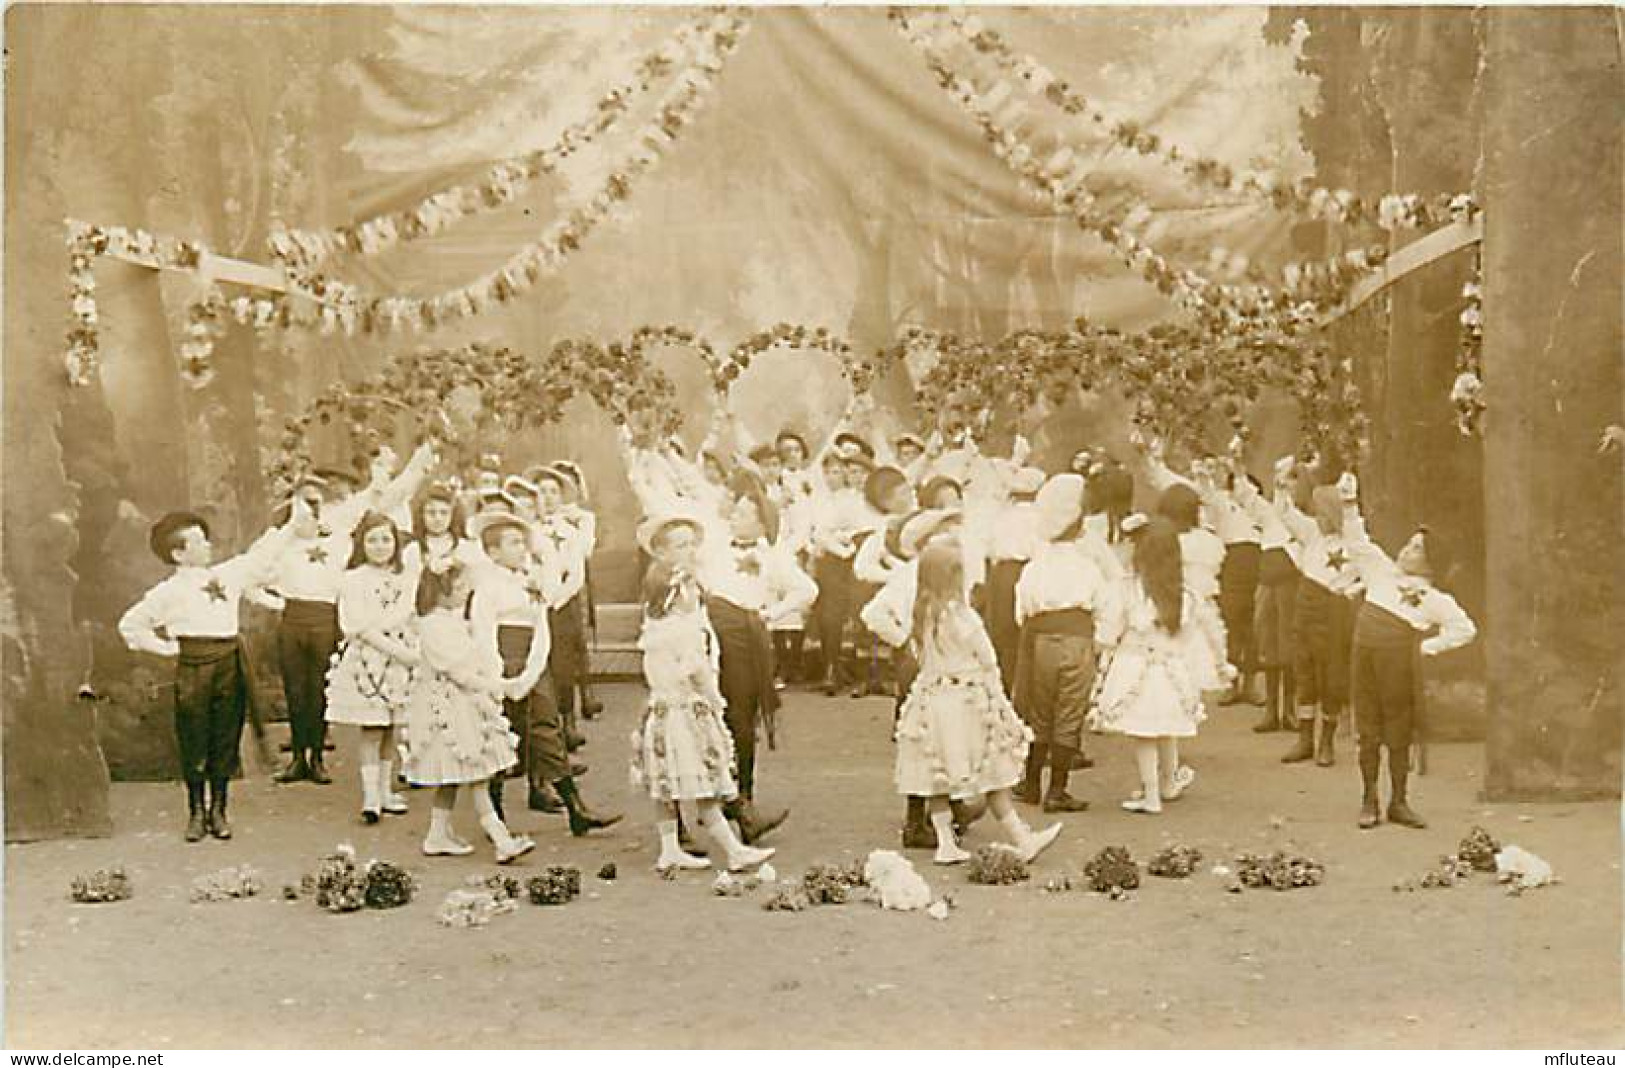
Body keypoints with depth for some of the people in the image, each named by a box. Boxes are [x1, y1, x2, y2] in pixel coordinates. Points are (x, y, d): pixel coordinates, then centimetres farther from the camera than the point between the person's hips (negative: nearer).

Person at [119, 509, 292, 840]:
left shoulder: (228, 575, 9)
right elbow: (130, 625, 3)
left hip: (230, 663, 4)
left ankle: (218, 810, 19)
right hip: (193, 667, -4)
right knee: (194, 742, 3)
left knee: (226, 740, 7)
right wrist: (166, 647, -1)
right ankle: (197, 812, 16)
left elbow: (259, 557, 18)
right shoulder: (169, 592, -3)